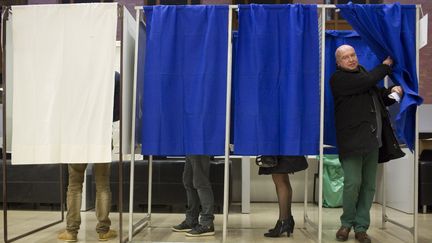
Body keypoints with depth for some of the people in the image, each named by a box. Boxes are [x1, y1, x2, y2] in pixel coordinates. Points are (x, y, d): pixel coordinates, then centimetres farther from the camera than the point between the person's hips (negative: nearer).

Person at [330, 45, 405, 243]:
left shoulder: (363, 73, 20)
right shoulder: (338, 78, -2)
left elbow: (379, 98, 30)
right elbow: (367, 82, -14)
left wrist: (391, 92, 8)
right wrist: (385, 66, 2)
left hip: (373, 140, 6)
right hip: (352, 141, -6)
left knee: (369, 186, 5)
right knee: (353, 183, -11)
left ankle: (361, 227, 14)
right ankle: (347, 223, 10)